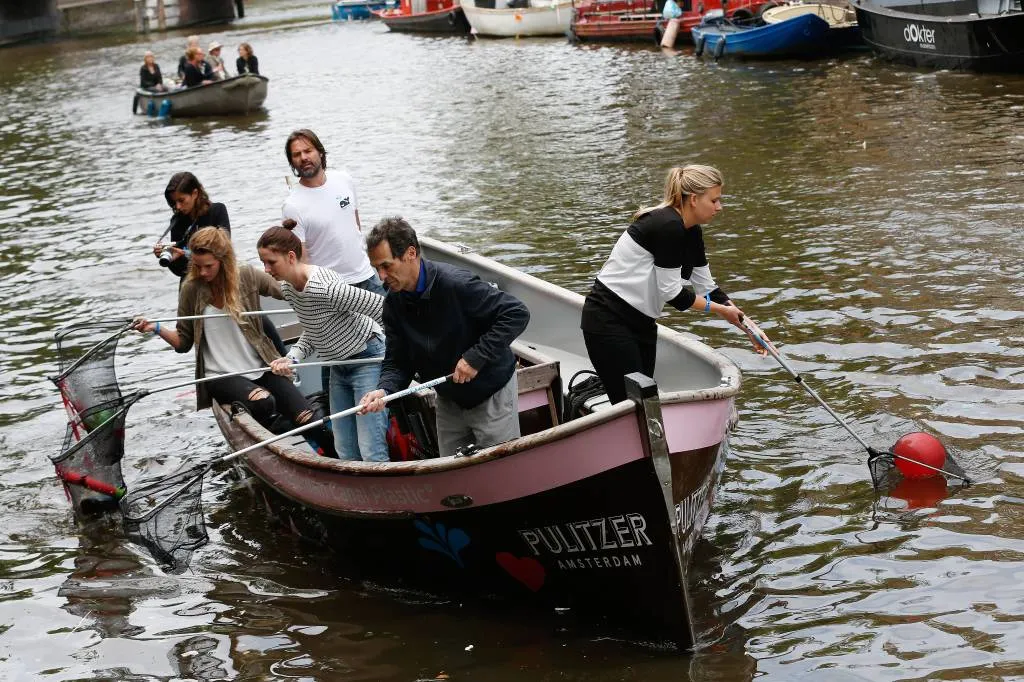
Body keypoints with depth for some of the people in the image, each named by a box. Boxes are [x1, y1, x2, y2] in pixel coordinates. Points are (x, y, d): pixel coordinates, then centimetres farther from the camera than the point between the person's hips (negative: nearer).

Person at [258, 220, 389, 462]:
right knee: (346, 453, 11)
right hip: (338, 367, 9)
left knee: (371, 452, -12)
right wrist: (292, 358, -8)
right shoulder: (288, 287, -1)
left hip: (367, 359, -9)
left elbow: (383, 309, -26)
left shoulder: (325, 287, -30)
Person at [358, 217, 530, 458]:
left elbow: (517, 314, -27)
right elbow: (397, 362, -3)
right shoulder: (393, 303, -7)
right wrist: (383, 390, -25)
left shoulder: (455, 284, -28)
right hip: (448, 400, 6)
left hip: (492, 395, -6)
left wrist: (476, 357, -30)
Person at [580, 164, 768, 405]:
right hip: (609, 319, -10)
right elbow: (671, 292, -20)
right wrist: (720, 309, -9)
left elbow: (706, 287, 13)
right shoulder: (668, 226, -22)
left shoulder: (692, 231, 7)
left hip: (640, 320, 10)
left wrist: (748, 327, 10)